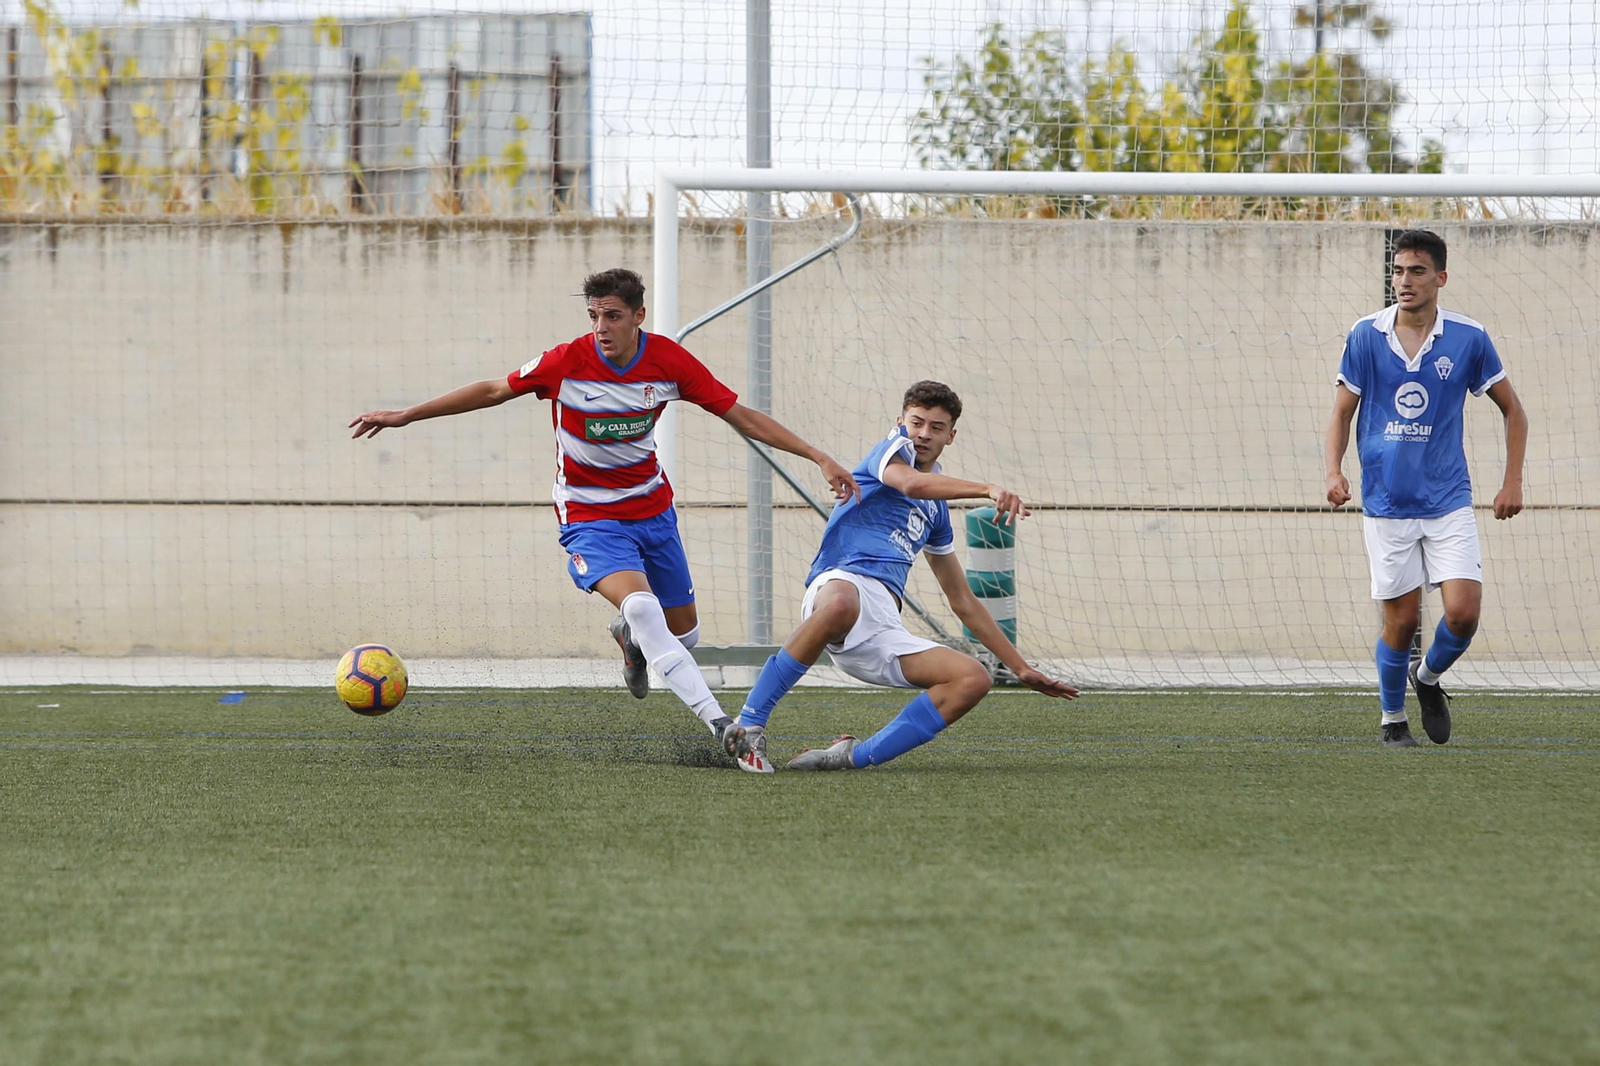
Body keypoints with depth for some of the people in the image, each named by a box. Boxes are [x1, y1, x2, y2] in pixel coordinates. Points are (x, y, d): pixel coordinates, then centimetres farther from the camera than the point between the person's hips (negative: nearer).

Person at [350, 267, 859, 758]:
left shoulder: (669, 360, -12)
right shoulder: (566, 362, -18)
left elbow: (740, 415, -4)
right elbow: (493, 391, -4)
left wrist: (819, 458, -7)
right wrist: (404, 416, -2)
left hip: (653, 509, 4)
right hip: (589, 514, -4)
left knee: (682, 631, 9)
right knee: (640, 604, -30)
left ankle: (629, 634, 47)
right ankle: (716, 721, -34)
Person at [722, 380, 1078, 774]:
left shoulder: (936, 510, 31)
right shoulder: (895, 446, 12)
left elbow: (962, 601, 36)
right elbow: (910, 483, -15)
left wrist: (1021, 668, 33)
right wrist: (988, 489, -27)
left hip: (883, 629, 7)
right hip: (842, 579, -7)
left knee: (973, 679, -14)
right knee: (841, 603, -43)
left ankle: (855, 756, -19)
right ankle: (747, 727, -33)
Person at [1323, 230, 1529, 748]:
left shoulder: (1468, 337, -3)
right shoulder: (1366, 335, -3)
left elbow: (1512, 409, 9)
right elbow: (1341, 413, 3)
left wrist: (1512, 483, 3)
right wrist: (1334, 471, -14)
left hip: (1449, 501, 0)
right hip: (1387, 505, 0)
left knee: (1463, 611, -11)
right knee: (1401, 620, 1)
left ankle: (1429, 678, 21)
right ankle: (1392, 719, 23)